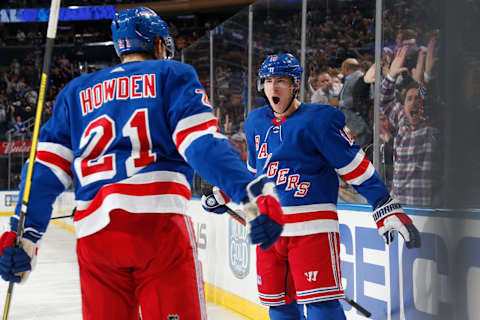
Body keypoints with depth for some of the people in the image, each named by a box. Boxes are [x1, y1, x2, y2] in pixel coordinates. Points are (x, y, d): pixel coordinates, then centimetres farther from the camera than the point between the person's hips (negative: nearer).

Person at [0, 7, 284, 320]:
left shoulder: (75, 91, 26)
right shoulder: (173, 74, 14)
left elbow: (46, 168, 16)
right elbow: (202, 142, -4)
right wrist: (255, 192, -13)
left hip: (93, 233, 4)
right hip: (159, 222, -4)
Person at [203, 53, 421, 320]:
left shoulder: (319, 120, -9)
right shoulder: (256, 122, 11)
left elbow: (357, 168, -10)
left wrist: (388, 210, -14)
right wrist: (223, 196, 33)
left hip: (312, 228, -7)